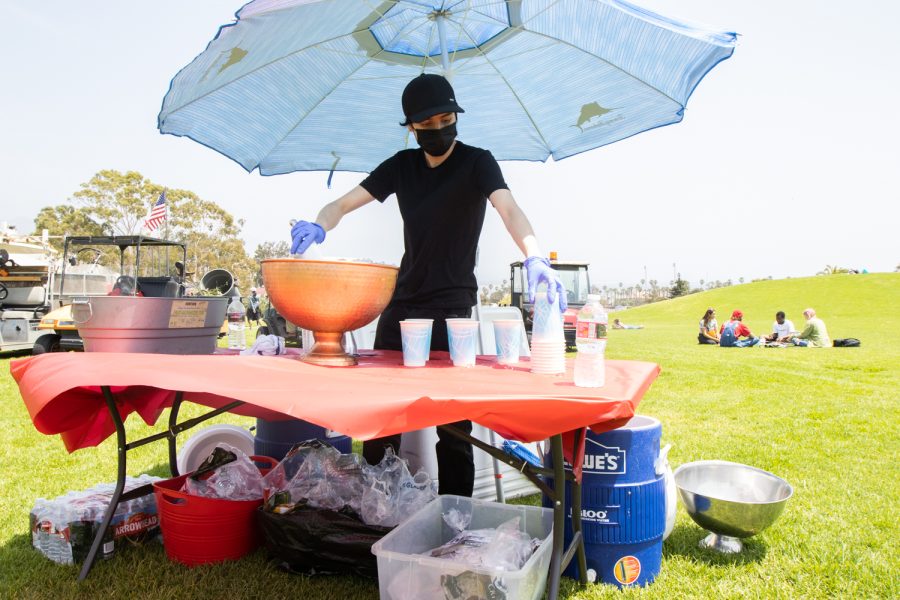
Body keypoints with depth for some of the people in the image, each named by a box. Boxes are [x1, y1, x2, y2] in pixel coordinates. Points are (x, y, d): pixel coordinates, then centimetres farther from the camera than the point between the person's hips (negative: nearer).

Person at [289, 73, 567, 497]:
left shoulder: (476, 162, -5)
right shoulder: (402, 165, 9)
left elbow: (509, 210, -23)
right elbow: (344, 204, 6)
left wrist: (534, 257, -43)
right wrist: (318, 226, -18)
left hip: (451, 307, -5)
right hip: (402, 302, 5)